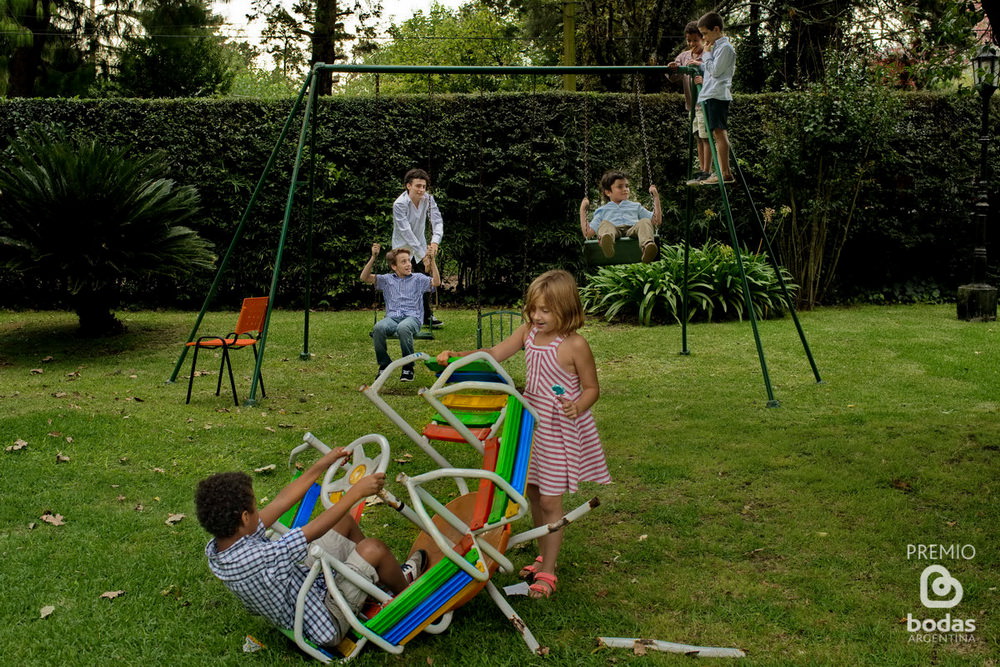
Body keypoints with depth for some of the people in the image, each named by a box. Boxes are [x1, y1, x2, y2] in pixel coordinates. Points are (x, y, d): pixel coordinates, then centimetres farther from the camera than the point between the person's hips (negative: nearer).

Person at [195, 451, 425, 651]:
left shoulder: (215, 549, -10)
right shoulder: (257, 558, -38)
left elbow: (281, 502, -5)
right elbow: (315, 530, -30)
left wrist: (321, 466, -1)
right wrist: (356, 492, -20)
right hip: (328, 621, -9)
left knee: (344, 520, 11)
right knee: (372, 548, -16)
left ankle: (386, 574, 33)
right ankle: (404, 591, 17)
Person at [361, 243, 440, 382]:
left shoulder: (418, 279, 15)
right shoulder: (387, 279, 17)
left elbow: (436, 282, -2)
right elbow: (365, 278, 7)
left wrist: (432, 260, -8)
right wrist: (373, 257, -4)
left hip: (412, 317, -2)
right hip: (392, 317, 2)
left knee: (403, 328, -40)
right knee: (378, 328, -34)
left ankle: (408, 368, -21)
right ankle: (384, 365, -11)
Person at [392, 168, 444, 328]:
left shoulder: (428, 199, -10)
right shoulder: (399, 204, -25)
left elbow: (437, 221, -15)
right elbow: (406, 232, -29)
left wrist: (435, 242, -35)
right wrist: (423, 256, -32)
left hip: (421, 246, 5)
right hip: (403, 248, -5)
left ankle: (427, 316, 26)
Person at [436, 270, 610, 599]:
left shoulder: (575, 345, -17)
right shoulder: (528, 333, -1)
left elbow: (592, 388, -9)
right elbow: (493, 355, -3)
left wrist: (577, 406, -30)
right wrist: (456, 356, -16)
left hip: (561, 428, -6)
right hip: (531, 422, 6)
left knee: (550, 500, 0)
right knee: (533, 494, 14)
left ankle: (547, 573, 12)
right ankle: (544, 557, 32)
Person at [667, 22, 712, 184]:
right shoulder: (684, 56, 13)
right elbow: (674, 78, 8)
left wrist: (705, 81, -34)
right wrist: (672, 69, -14)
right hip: (692, 103, 7)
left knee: (706, 137, -7)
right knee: (698, 138, 13)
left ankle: (707, 172, -5)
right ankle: (701, 170, 21)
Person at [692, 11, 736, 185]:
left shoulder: (725, 48, -7)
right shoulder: (716, 47, 23)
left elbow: (715, 71, -13)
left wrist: (707, 54, -3)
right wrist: (701, 64, 16)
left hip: (718, 95, -10)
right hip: (710, 95, 10)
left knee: (719, 132, -14)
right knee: (717, 133, 8)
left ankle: (726, 173, -18)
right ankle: (721, 172, 10)